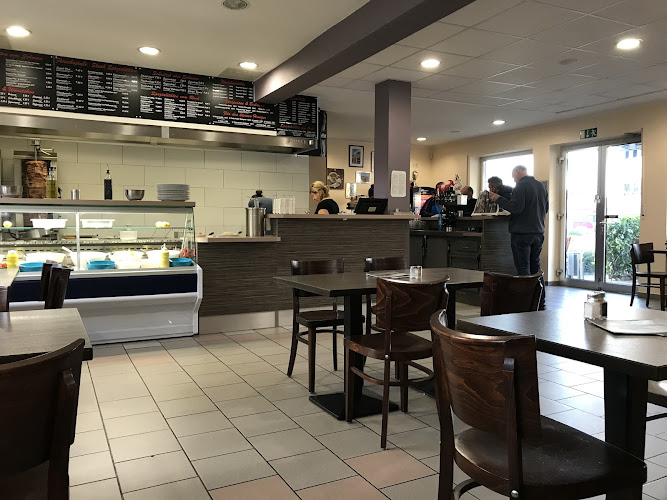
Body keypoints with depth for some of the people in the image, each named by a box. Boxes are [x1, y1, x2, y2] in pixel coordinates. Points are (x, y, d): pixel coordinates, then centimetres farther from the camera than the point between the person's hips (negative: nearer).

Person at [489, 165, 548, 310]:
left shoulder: (521, 186, -11)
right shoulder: (541, 186, 13)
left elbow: (516, 208, -20)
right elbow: (546, 208, 19)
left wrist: (498, 199, -11)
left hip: (522, 233, -8)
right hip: (538, 232, 8)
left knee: (523, 268, -3)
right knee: (535, 267, 15)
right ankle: (540, 302, 19)